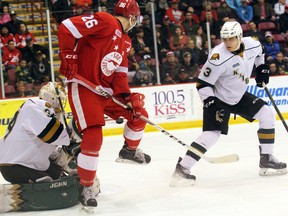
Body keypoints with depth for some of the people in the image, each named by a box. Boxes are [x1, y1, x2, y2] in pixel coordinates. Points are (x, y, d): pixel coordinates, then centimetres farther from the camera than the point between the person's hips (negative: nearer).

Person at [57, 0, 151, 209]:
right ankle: (86, 188, -2)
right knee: (93, 137, -16)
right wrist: (68, 57, -22)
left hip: (106, 90, 9)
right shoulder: (105, 21, -16)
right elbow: (66, 27, -23)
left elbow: (120, 73, 12)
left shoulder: (125, 41, 13)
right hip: (83, 88, -9)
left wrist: (128, 96, -2)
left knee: (138, 113, 11)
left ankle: (130, 150, 36)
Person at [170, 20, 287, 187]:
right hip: (218, 98, -7)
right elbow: (203, 84, -23)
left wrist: (262, 68, 9)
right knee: (212, 134, -20)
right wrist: (211, 103, -31)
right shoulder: (218, 58, -30)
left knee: (268, 114, 3)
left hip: (239, 96, 7)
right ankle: (182, 168, -17)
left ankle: (266, 159, 11)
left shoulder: (252, 44, -12)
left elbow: (259, 52, 17)